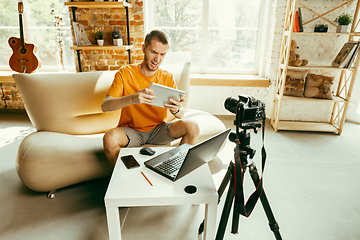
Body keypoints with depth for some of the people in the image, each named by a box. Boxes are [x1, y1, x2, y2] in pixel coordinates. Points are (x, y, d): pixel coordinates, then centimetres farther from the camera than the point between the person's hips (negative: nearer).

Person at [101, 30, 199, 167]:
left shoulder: (168, 78, -1)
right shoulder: (125, 73, -8)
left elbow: (181, 115, -6)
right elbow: (105, 106, -19)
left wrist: (176, 110, -32)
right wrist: (132, 99, -38)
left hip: (158, 129, 2)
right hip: (131, 130, -2)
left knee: (192, 127, -19)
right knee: (110, 138, -33)